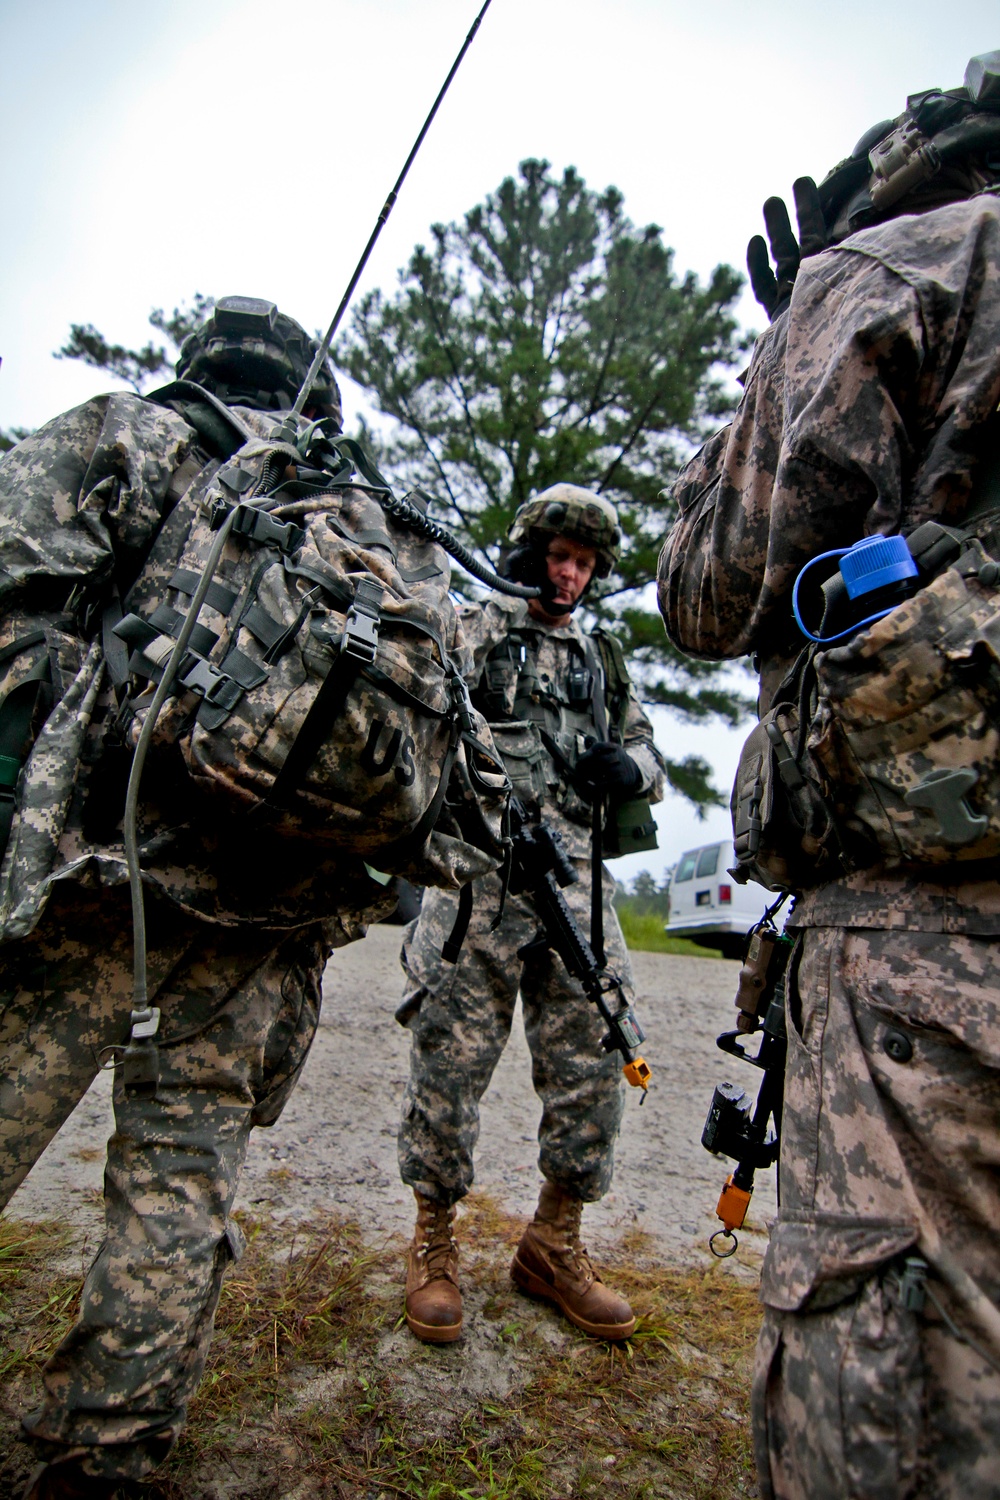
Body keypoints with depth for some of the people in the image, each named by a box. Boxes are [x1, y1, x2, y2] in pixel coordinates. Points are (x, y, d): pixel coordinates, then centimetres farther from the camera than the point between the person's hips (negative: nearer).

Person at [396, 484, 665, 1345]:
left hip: (578, 879, 5)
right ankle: (435, 1240, 23)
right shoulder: (477, 628, 9)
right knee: (452, 1061, 1)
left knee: (594, 1066, 6)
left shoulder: (603, 659, 23)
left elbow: (650, 753, 22)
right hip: (479, 868, -4)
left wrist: (630, 767, -2)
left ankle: (554, 1244, 25)